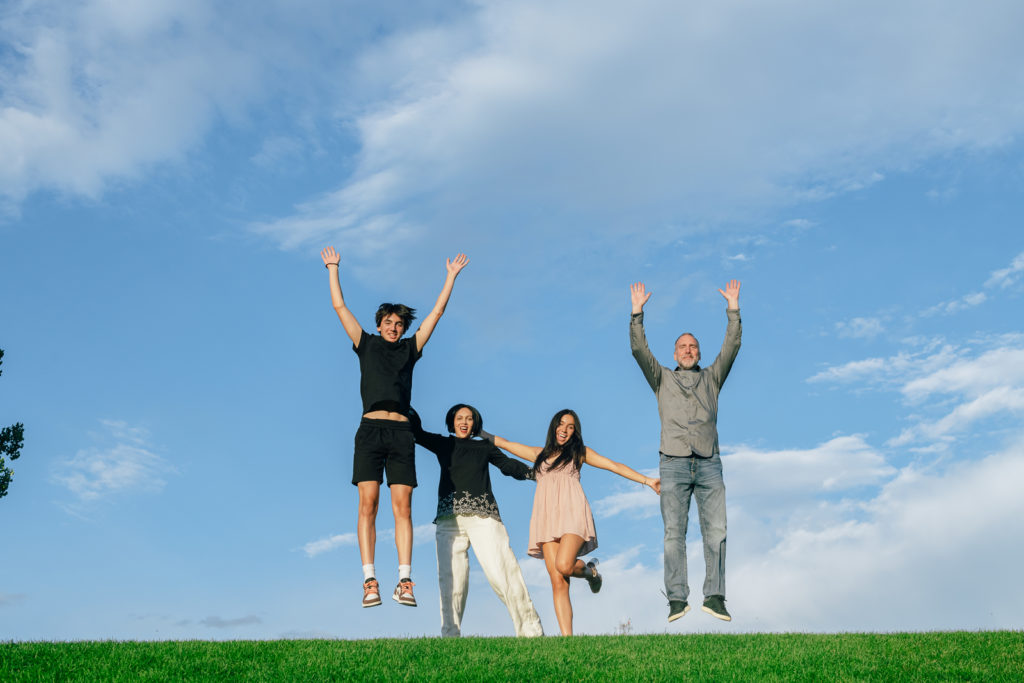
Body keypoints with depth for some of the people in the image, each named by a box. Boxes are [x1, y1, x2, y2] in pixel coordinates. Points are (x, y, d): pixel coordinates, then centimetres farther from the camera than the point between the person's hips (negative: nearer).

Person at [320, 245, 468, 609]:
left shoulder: (410, 348, 19)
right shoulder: (366, 344, 16)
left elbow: (437, 311, 21)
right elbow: (340, 307, 17)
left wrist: (451, 276, 23)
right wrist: (333, 269, 19)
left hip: (401, 433, 1)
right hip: (370, 430, -1)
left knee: (402, 506, -6)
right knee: (368, 502, -10)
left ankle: (405, 581, -10)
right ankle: (369, 580, -13)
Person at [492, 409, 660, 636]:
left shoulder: (579, 452, 17)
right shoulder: (540, 454, 24)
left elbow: (615, 466, 13)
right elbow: (505, 444, 31)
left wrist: (647, 481, 7)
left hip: (572, 514, -3)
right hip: (548, 519, 3)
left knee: (564, 566, -27)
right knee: (558, 583, -10)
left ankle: (589, 570, 7)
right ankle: (567, 637, -13)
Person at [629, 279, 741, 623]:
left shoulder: (711, 377, 23)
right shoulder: (662, 378, 20)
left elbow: (731, 347, 12)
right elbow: (639, 349, 9)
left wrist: (733, 308, 6)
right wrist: (637, 312, 2)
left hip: (709, 464, 1)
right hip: (674, 464, -1)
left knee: (716, 531, -8)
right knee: (674, 533, -8)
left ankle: (714, 596, -9)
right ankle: (677, 599, -10)